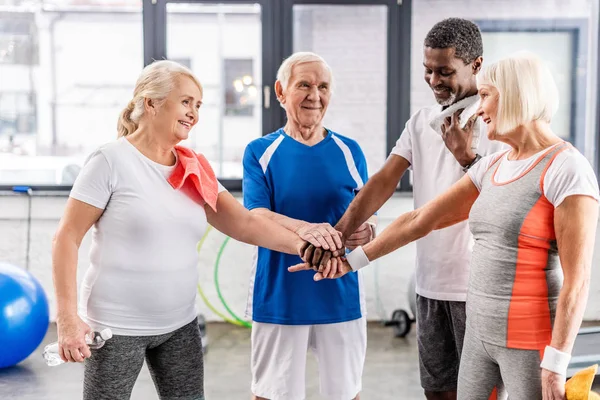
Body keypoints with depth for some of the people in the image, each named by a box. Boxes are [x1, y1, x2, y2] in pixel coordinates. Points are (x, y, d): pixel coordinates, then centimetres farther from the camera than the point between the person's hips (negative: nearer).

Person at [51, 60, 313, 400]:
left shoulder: (195, 170, 6)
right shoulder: (112, 161, -11)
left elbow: (245, 223, 2)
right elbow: (67, 239, -11)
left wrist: (304, 245, -10)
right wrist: (68, 318, -16)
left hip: (180, 326, 6)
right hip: (117, 327, -5)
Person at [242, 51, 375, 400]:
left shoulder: (349, 151, 5)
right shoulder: (260, 152, -1)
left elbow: (366, 212, 7)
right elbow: (256, 216, -13)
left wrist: (366, 231, -18)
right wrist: (304, 229, -33)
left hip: (340, 293, 2)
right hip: (279, 295, -2)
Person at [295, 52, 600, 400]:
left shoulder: (568, 169, -17)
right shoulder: (492, 168, 10)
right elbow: (419, 220, 12)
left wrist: (556, 364, -22)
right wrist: (351, 261, 13)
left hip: (533, 341, -8)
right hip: (484, 332, 8)